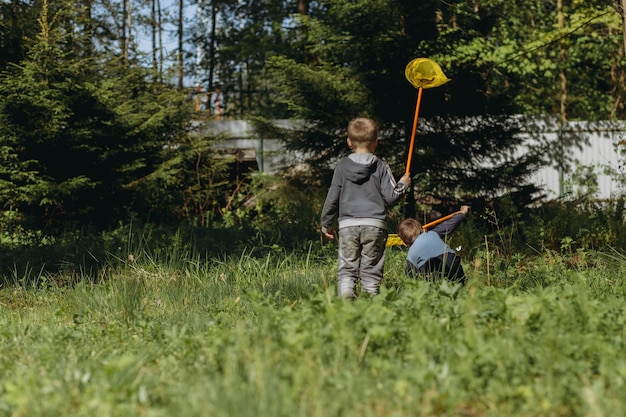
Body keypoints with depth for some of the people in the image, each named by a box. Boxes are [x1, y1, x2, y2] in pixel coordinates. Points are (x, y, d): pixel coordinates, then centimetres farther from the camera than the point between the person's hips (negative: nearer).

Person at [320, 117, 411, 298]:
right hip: (375, 224, 0)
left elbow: (332, 197, 6)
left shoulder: (342, 167, 4)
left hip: (348, 224, 0)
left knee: (346, 269, 2)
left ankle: (345, 298, -15)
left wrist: (326, 223, 16)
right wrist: (402, 185, 18)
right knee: (371, 270, 5)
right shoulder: (381, 167, 1)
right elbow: (390, 196, -2)